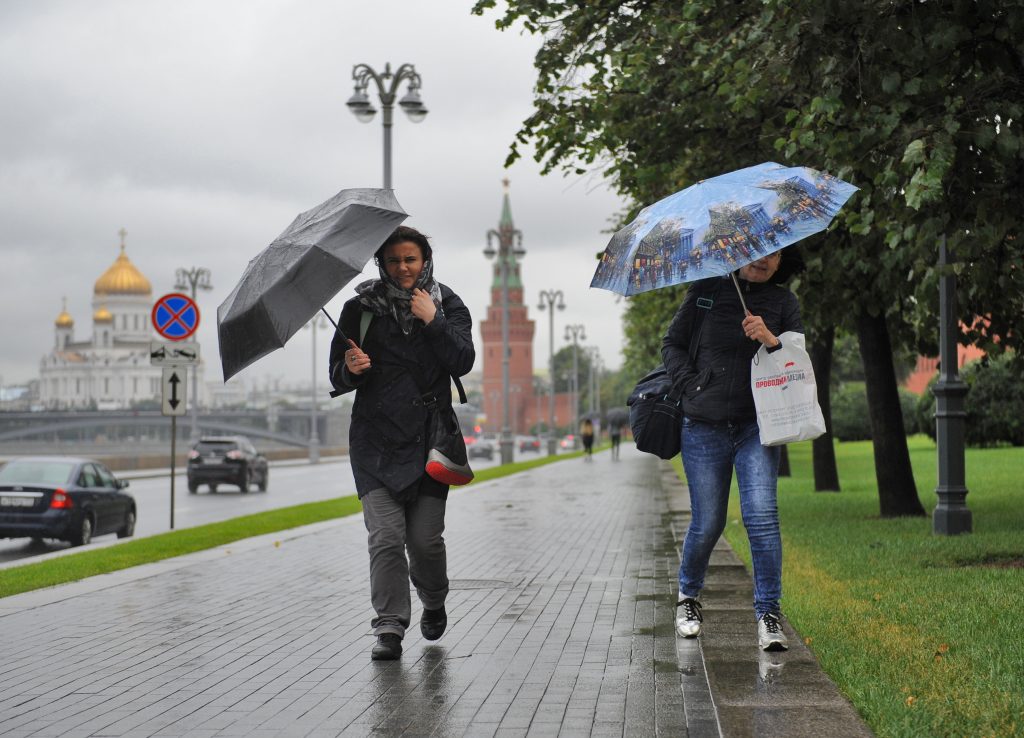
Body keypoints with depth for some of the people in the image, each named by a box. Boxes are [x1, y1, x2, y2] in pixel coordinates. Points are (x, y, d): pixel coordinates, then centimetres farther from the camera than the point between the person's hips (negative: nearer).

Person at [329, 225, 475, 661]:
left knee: (425, 537, -3)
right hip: (375, 438, 0)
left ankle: (433, 603, 26)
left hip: (429, 436, 0)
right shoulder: (361, 308, 5)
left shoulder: (448, 305, 6)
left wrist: (433, 320, -14)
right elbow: (337, 378, 7)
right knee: (385, 536, -10)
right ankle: (389, 629, -4)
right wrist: (351, 369, -14)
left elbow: (462, 363, -8)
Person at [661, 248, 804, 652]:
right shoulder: (706, 291, 4)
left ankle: (768, 613, -9)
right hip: (704, 426, 0)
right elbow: (671, 344, 10)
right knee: (708, 523, 2)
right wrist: (693, 385, -3)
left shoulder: (783, 302, 7)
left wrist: (770, 340, -18)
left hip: (756, 426, 0)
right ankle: (688, 596, 29)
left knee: (761, 514, -16)